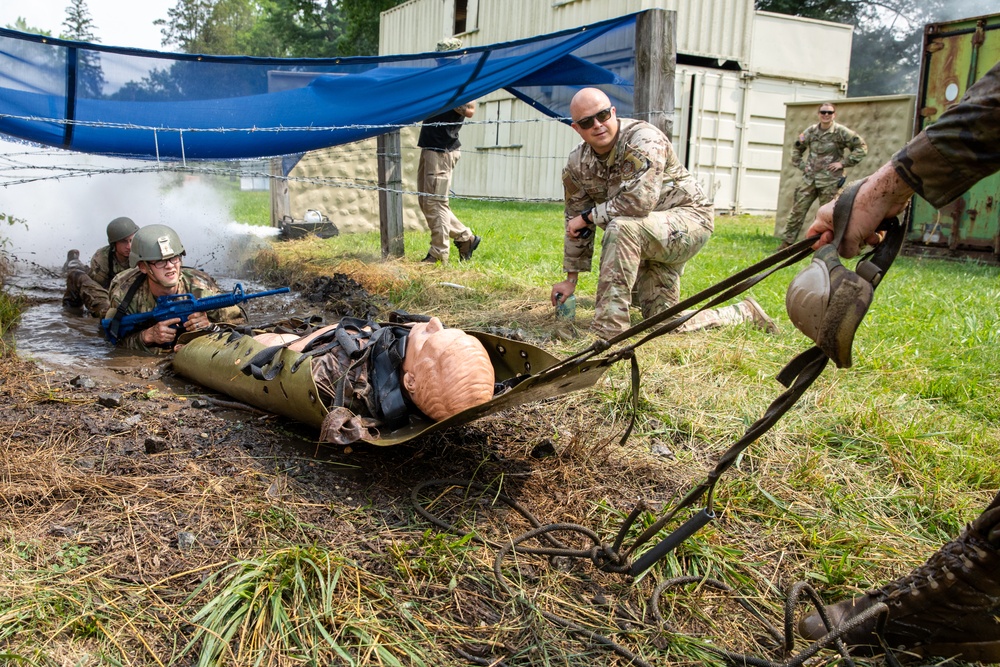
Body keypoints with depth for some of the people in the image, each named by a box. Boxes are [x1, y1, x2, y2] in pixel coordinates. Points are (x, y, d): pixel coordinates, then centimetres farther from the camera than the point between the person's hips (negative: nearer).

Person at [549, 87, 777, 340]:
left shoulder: (643, 139, -22)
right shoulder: (577, 163, -2)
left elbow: (640, 201, -36)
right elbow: (574, 222, 7)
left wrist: (589, 216, -23)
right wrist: (571, 278, 6)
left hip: (689, 217, -7)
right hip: (646, 238, 8)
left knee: (621, 227, -36)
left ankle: (607, 331, -31)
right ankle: (744, 313, 29)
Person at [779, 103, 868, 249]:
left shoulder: (841, 132, -6)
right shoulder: (811, 131, 6)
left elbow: (861, 147, -4)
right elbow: (797, 148, 21)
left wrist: (843, 163, -8)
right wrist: (801, 165, 8)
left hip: (830, 181, -4)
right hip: (809, 179, 4)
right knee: (797, 211, 0)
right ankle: (787, 242, 5)